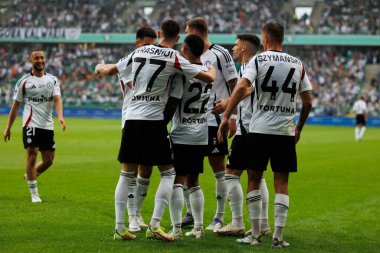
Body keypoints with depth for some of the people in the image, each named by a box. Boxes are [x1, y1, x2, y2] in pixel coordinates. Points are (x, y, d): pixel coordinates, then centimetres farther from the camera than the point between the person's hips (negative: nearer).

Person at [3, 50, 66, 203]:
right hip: (31, 124, -4)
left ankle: (30, 176, 34)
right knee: (32, 156, -10)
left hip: (48, 126, 4)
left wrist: (60, 116, -22)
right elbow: (16, 106, 6)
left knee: (48, 161, 6)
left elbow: (57, 99, -3)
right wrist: (8, 128, 3)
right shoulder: (24, 81, 2)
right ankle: (34, 193, 0)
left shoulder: (52, 80, 10)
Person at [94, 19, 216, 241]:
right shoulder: (174, 58, -5)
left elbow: (111, 70, 23)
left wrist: (100, 68, 47)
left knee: (128, 174, 11)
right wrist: (213, 70, 23)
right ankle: (155, 225, -7)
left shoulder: (139, 52, 10)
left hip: (132, 117, 5)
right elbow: (208, 78, -1)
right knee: (168, 173, 4)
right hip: (154, 119, -5)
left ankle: (120, 226, 9)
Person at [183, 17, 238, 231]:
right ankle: (191, 213, 19)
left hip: (214, 119, -7)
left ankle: (219, 218, 6)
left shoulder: (220, 54, -7)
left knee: (219, 170, -1)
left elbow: (234, 85, -7)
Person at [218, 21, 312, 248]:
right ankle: (278, 237, 1)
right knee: (281, 184, 6)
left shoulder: (258, 60, -2)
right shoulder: (298, 64, 8)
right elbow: (308, 102, 9)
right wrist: (299, 128, 22)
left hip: (259, 129, -2)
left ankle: (255, 235, 10)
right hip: (285, 131, 2)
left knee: (255, 180, 9)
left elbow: (241, 87, -17)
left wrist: (226, 117, -15)